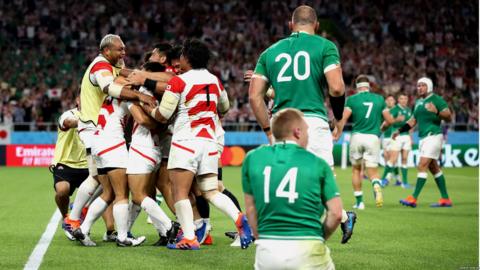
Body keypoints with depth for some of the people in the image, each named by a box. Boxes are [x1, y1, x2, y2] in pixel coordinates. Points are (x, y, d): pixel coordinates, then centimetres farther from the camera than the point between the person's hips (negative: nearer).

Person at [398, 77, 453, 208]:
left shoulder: (436, 99, -6)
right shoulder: (418, 102, 17)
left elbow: (449, 117, -11)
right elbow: (413, 121, 25)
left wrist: (437, 112, -28)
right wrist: (399, 131, 17)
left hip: (433, 136, -9)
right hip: (423, 137, 9)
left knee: (422, 166, -13)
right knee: (434, 168, 10)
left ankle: (413, 198, -14)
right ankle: (445, 199, 15)